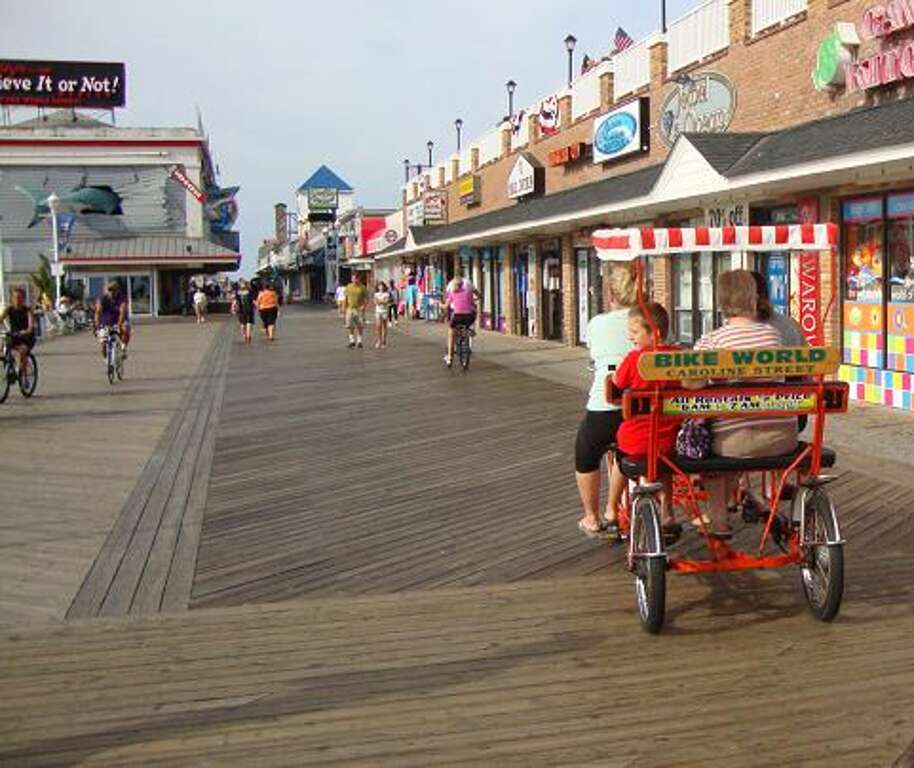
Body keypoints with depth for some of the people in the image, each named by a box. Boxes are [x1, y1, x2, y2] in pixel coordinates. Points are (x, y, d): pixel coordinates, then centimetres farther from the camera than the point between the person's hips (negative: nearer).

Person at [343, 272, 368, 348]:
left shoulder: (362, 287, -1)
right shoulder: (348, 287, 6)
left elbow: (366, 298, 0)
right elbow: (345, 298, 10)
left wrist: (364, 306, -14)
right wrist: (344, 308, 4)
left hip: (359, 309, -2)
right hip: (350, 309, 2)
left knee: (360, 326, 2)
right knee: (350, 326, 2)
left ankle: (359, 341, 12)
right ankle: (352, 341, 13)